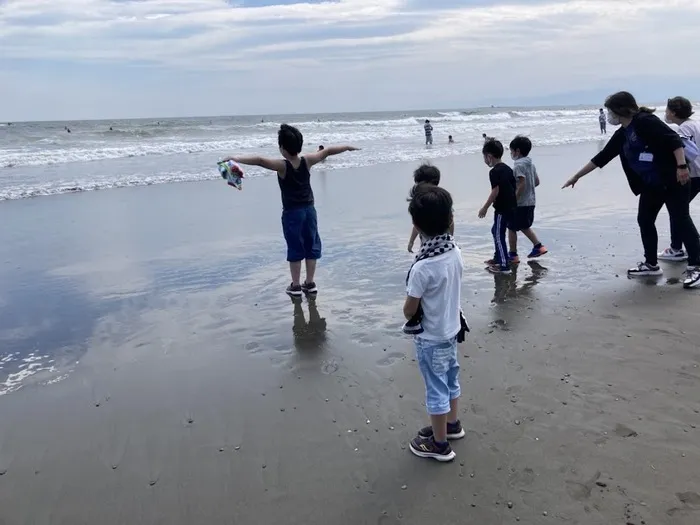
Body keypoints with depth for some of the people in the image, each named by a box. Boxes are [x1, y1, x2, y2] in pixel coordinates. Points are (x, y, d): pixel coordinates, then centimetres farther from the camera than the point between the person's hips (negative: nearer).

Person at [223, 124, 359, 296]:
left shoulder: (282, 166, -17)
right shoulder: (307, 161, -5)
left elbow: (260, 161, -31)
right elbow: (328, 151, 5)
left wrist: (236, 158, -34)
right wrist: (348, 147, 18)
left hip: (292, 213, -4)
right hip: (309, 210, 4)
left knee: (295, 249, 5)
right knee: (311, 246, 12)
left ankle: (295, 286, 11)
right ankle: (310, 283, 19)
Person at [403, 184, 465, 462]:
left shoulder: (422, 267, -31)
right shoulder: (456, 252, -10)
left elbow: (409, 310, -19)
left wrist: (410, 309, 2)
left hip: (430, 338, -7)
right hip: (451, 329, 7)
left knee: (436, 389, 9)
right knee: (450, 379, 25)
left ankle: (439, 444, 26)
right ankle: (452, 424, 47)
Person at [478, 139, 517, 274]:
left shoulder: (494, 172, -17)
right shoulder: (507, 168, 11)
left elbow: (495, 192, -21)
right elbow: (513, 187, 15)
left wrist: (485, 208, -15)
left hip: (502, 209, -10)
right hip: (511, 206, 10)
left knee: (499, 235, -3)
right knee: (496, 231, 23)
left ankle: (505, 266, -2)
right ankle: (498, 258, 35)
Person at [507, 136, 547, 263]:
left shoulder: (519, 165, -18)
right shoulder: (531, 164, 9)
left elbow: (522, 184, -25)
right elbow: (537, 182, 13)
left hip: (519, 204, -9)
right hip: (530, 202, 9)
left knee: (512, 228, 5)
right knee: (524, 227, 23)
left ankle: (513, 255, 11)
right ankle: (538, 246, 18)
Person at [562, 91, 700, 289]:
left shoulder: (645, 121, -15)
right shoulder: (621, 135, 11)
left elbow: (674, 140, -20)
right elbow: (601, 157, 16)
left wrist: (681, 166, -27)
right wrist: (577, 176, 19)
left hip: (673, 180, -9)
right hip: (651, 185, 9)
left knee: (680, 221, -7)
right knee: (645, 220, 10)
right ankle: (651, 264, 21)